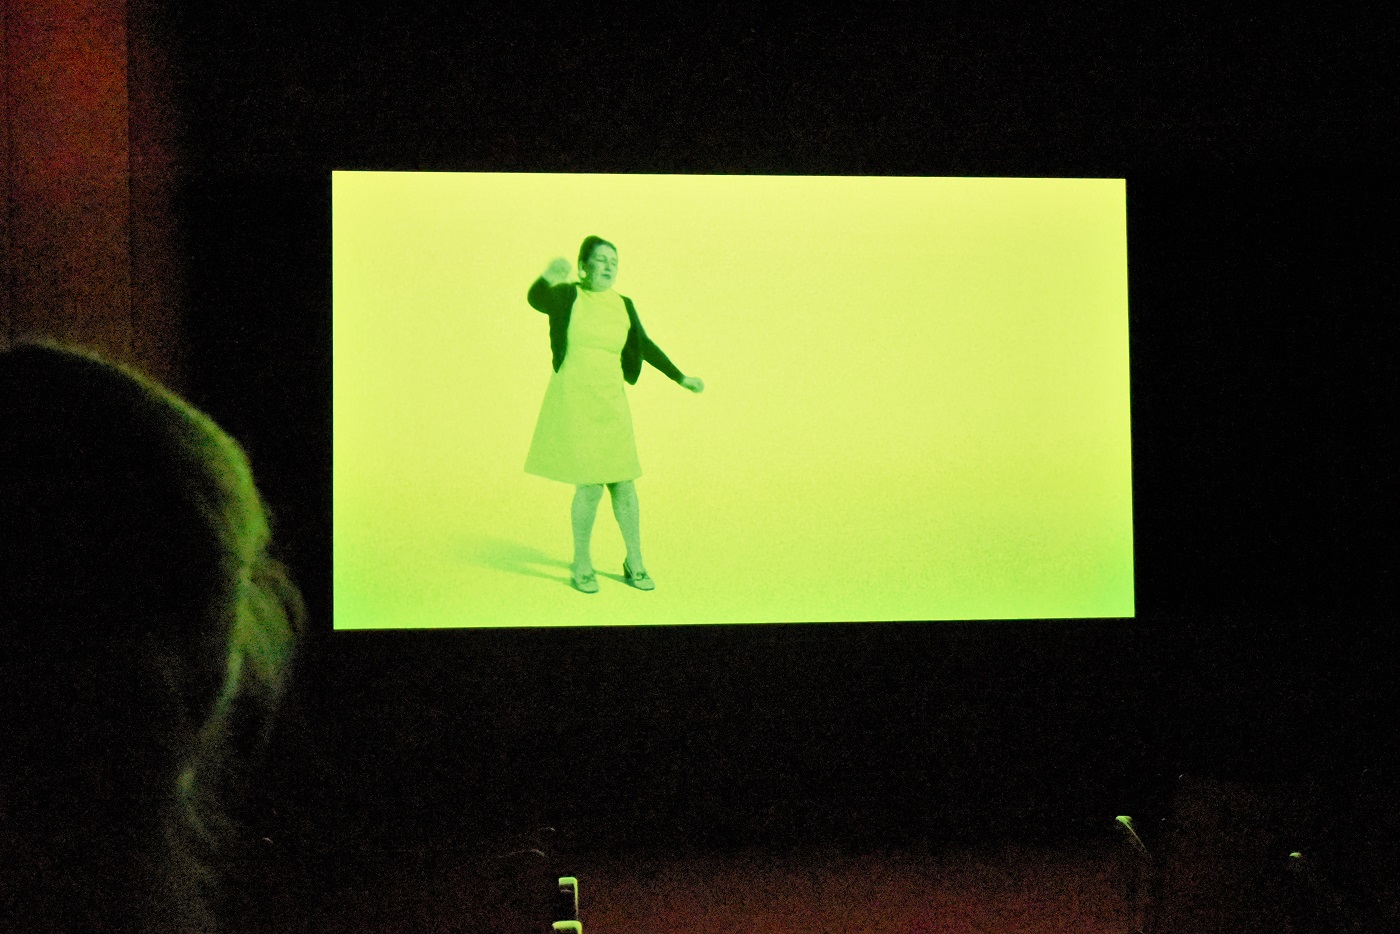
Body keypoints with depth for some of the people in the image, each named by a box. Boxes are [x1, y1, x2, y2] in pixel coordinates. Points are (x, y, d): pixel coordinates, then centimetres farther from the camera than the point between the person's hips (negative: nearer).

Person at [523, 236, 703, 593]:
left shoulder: (623, 306, 10)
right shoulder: (567, 296, -3)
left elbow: (645, 346, 19)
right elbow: (535, 299, -21)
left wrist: (680, 378, 22)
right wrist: (547, 279, -42)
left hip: (611, 403, 4)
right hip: (573, 401, -4)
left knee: (623, 483, 5)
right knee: (590, 485, -7)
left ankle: (635, 562, 18)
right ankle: (581, 565, 10)